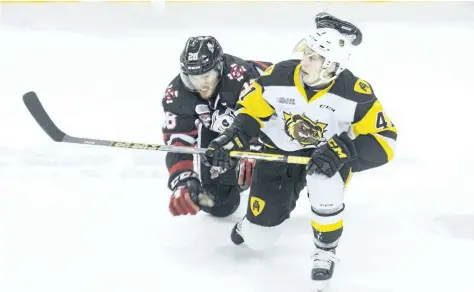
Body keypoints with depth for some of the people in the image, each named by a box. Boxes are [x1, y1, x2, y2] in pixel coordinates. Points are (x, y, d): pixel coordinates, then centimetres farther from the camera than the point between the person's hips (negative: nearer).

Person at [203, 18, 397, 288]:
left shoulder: (355, 93, -26)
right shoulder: (278, 77, -21)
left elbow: (384, 140, -26)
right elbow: (250, 111, -6)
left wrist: (342, 149, -39)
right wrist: (232, 139, -23)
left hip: (328, 157, -2)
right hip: (280, 153, 2)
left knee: (324, 185, -40)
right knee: (257, 239, -1)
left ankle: (326, 253, -10)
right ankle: (255, 219, 41)